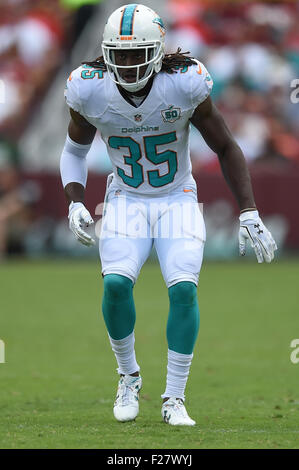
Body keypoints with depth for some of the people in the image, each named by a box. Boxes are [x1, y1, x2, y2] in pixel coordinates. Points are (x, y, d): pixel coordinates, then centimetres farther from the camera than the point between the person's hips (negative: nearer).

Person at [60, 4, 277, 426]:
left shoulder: (185, 85, -21)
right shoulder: (91, 90, -15)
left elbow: (226, 147, -8)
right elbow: (75, 150, 5)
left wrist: (249, 214, -11)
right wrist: (75, 204, -10)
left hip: (178, 201, -1)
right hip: (126, 201, 1)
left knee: (183, 289, -19)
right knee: (116, 283, -22)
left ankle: (174, 399, -6)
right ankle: (129, 376, 4)